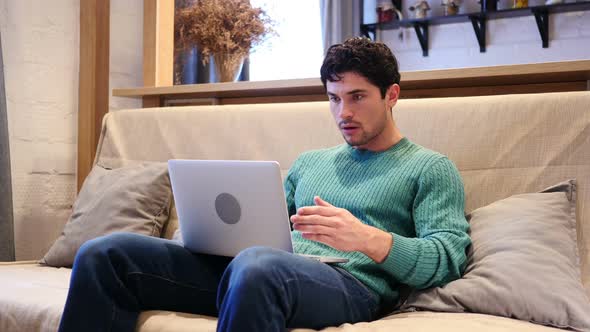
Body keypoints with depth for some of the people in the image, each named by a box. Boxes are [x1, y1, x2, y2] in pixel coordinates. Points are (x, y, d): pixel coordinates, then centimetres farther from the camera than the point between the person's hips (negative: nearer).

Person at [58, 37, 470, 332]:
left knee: (258, 264, -44)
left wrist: (370, 240, -21)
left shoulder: (431, 168, 11)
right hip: (270, 268, 6)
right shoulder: (309, 162, 29)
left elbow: (448, 257, -3)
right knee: (104, 254, -9)